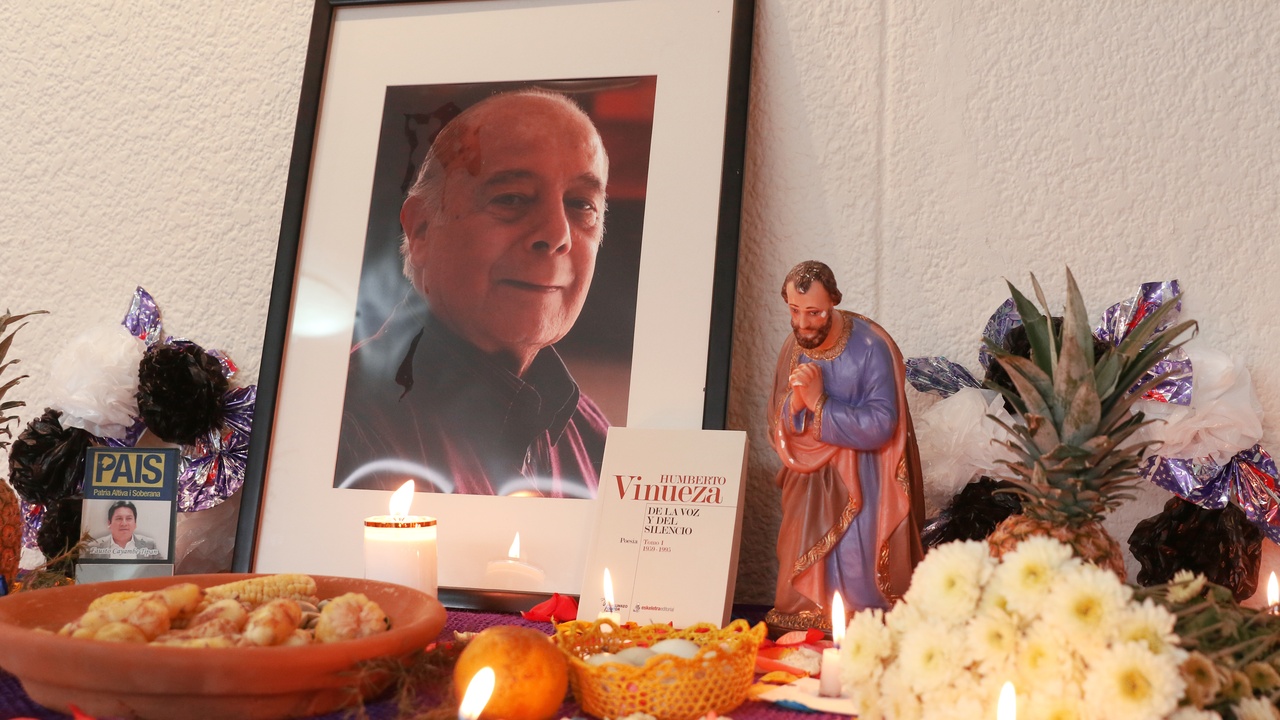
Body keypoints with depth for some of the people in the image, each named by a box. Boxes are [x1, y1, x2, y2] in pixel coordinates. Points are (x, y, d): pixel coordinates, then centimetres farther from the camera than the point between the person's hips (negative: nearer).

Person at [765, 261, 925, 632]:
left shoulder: (870, 346, -16)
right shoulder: (793, 348, 0)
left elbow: (881, 425, -22)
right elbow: (777, 429, 1)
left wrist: (819, 405, -22)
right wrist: (795, 401, -20)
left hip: (862, 488, -4)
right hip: (808, 487, 5)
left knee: (856, 585, -6)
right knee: (803, 589, 6)